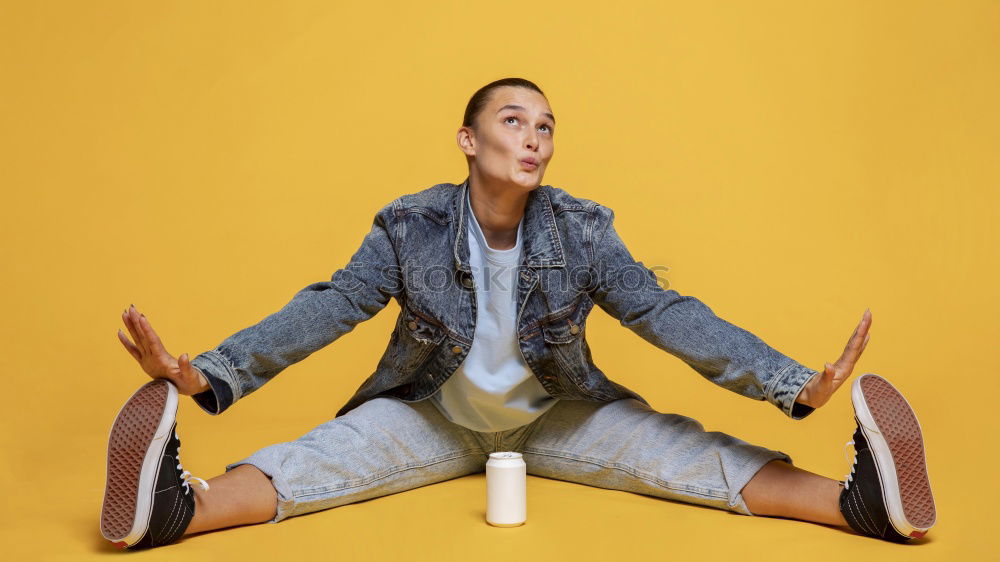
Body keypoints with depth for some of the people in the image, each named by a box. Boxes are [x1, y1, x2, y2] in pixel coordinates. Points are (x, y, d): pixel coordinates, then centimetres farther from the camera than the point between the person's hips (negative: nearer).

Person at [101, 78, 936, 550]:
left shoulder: (581, 233, -13)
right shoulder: (410, 230, -14)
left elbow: (669, 315, -18)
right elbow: (325, 310, -18)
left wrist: (796, 384, -30)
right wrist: (208, 376, -33)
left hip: (553, 415, 1)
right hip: (432, 414, 0)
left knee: (678, 452, -20)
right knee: (331, 455, -26)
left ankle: (860, 497, -32)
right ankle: (182, 506, -48)